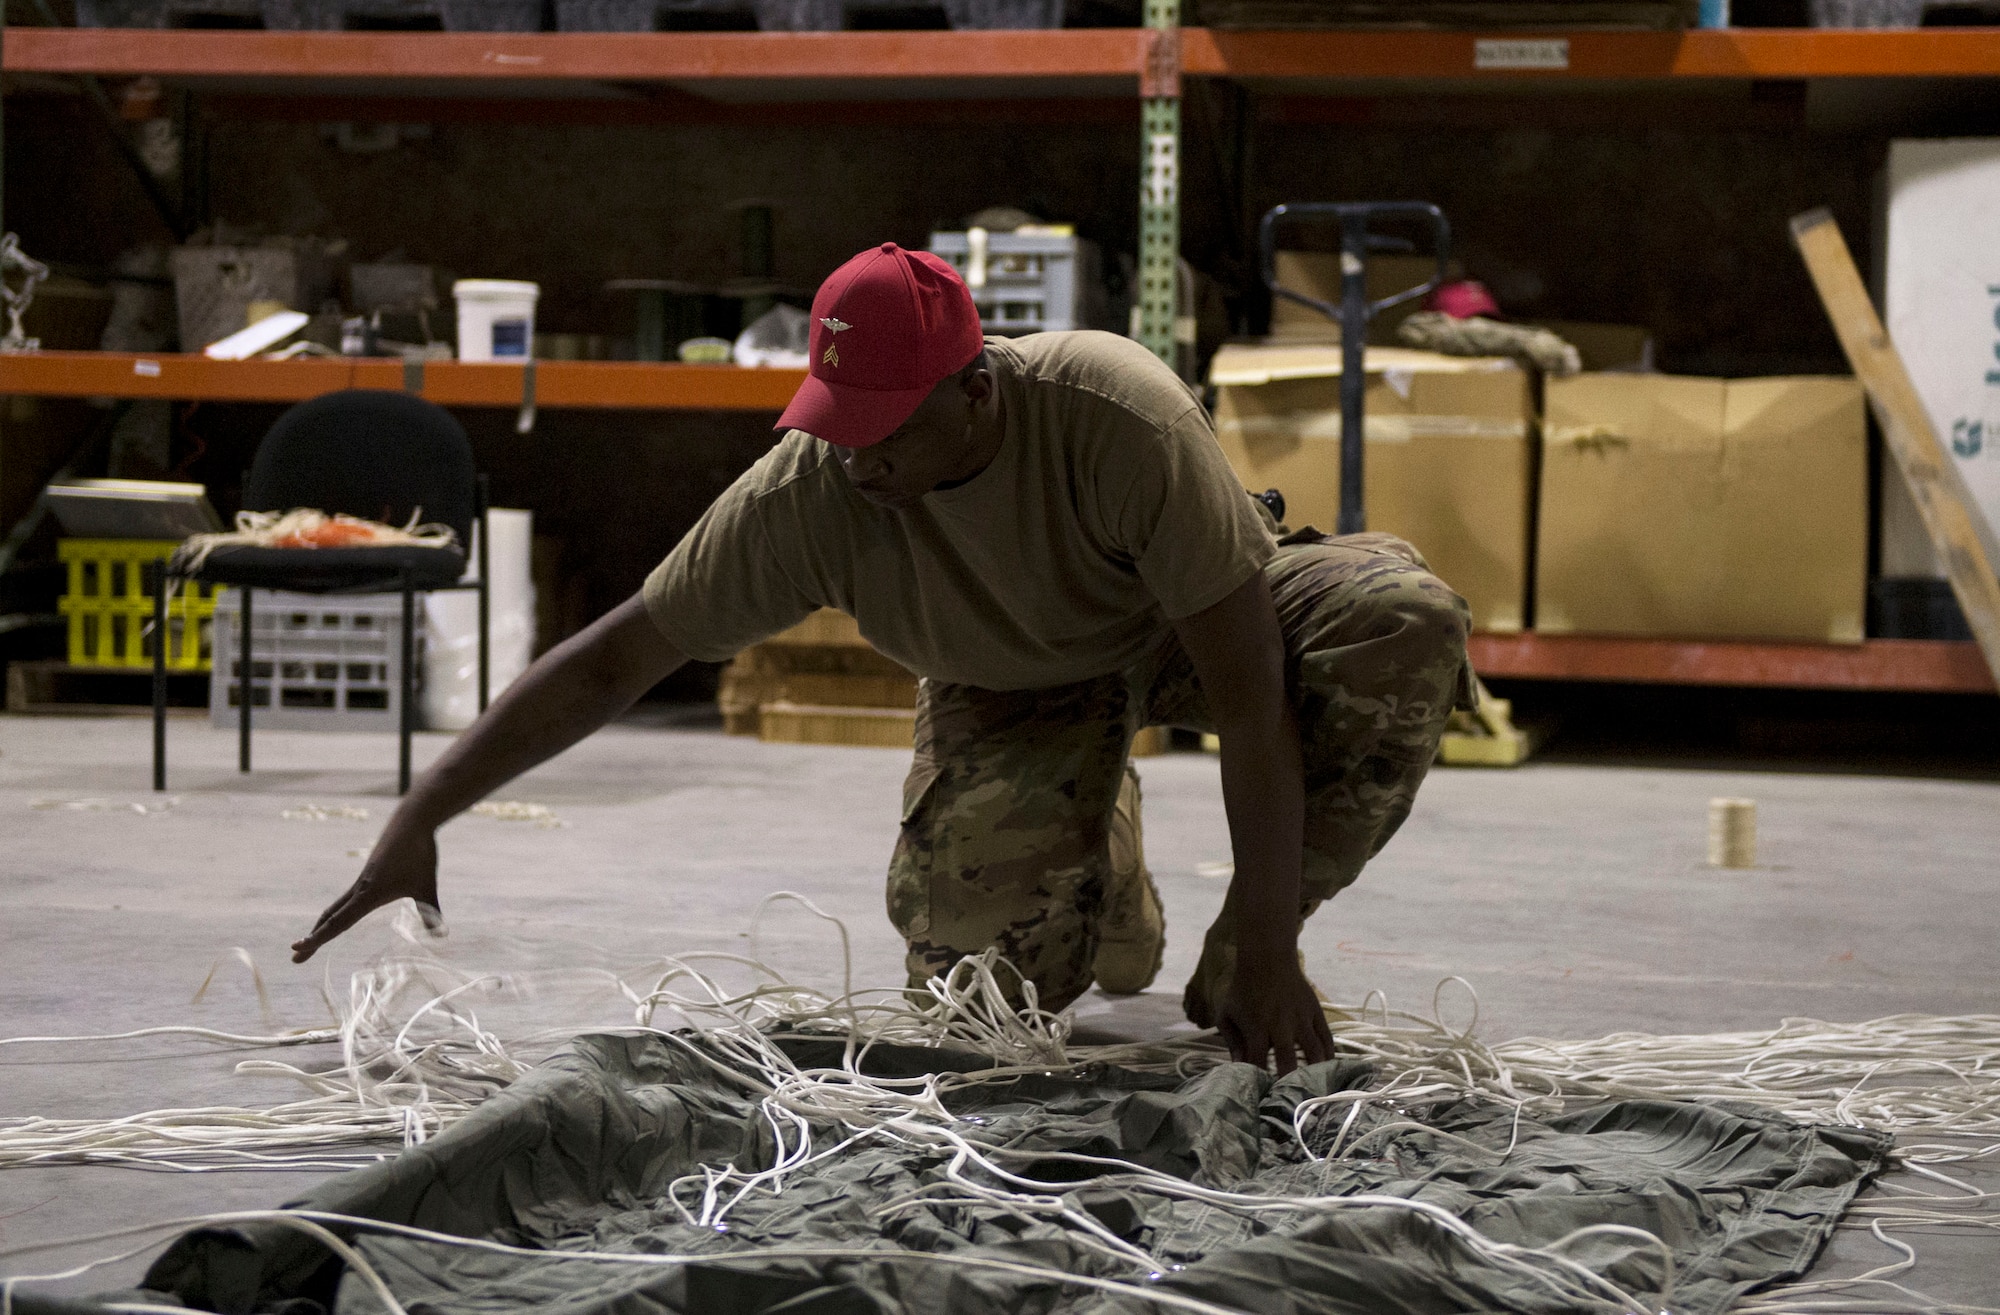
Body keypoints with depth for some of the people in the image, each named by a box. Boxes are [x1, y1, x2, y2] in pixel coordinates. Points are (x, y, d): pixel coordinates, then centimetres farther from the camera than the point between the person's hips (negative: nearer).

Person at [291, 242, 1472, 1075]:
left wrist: (1265, 951, -36)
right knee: (957, 900, -30)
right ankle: (1107, 917, 10)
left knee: (1403, 617, -33)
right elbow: (613, 662, -21)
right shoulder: (808, 495, -28)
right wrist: (420, 820, -28)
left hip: (1182, 627, -1)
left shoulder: (1120, 415, -37)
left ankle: (1241, 988, -18)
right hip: (1017, 689, 1)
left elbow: (1248, 688, -35)